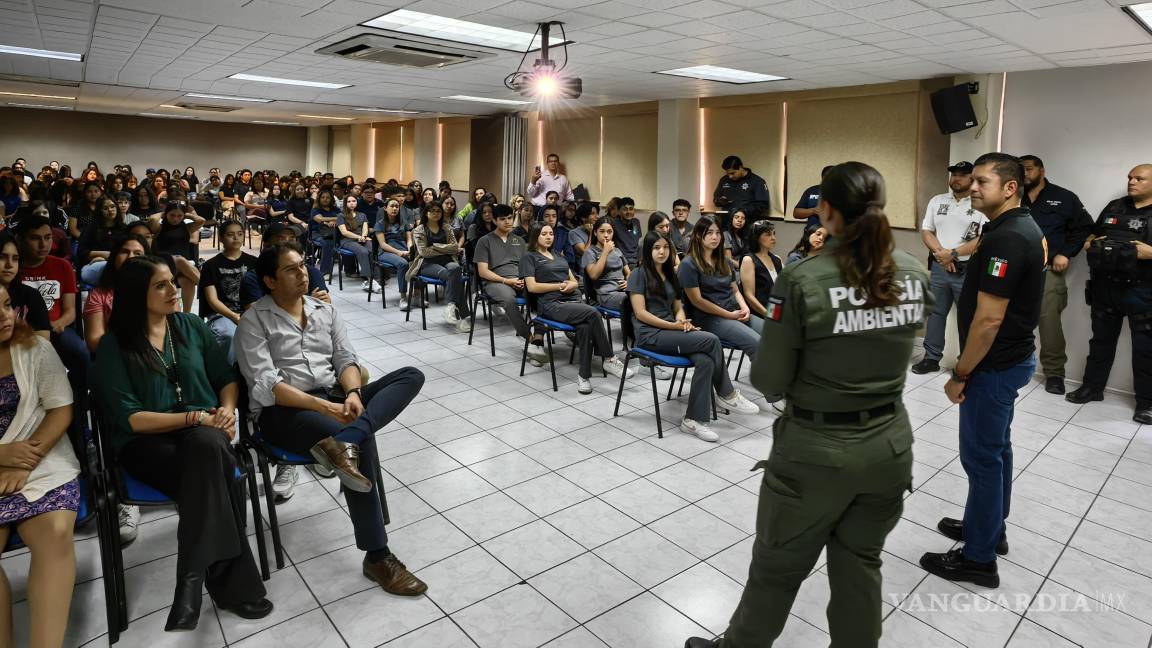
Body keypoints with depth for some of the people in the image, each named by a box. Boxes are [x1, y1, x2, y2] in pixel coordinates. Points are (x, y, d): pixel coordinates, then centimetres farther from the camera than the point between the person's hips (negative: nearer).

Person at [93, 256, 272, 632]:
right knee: (211, 478, -35)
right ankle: (231, 583, -26)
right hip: (146, 441, -2)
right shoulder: (114, 345, -2)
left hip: (205, 430, 3)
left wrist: (227, 409, -7)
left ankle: (193, 581, -29)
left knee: (207, 447, -36)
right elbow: (130, 419, -9)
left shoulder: (191, 326, 9)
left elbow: (227, 378, 14)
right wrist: (195, 417, -17)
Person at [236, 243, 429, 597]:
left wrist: (353, 394, -13)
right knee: (364, 438, -32)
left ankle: (343, 442, -38)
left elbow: (346, 360, 10)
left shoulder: (325, 310, 15)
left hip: (335, 398, 6)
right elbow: (265, 386, -12)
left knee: (411, 375, -14)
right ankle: (377, 557, -22)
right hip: (284, 410, -6)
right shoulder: (254, 320, -1)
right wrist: (324, 407, -22)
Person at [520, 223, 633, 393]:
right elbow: (532, 287, -4)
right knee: (593, 313, -31)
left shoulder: (558, 256, 28)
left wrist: (570, 286, -1)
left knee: (585, 327, -31)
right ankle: (610, 359, -22)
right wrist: (560, 286, -5)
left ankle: (584, 376, -27)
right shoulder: (529, 257, 9)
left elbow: (575, 281, 24)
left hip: (574, 299, 5)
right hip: (553, 304, -5)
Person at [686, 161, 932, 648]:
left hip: (816, 451, -5)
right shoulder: (915, 274, -3)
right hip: (890, 445, 5)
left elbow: (769, 381, -15)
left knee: (777, 568, 17)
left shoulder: (803, 279, -20)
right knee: (860, 564, 23)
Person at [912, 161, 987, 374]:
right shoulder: (937, 201, 10)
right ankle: (931, 358, 19)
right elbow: (926, 231, 7)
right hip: (938, 267, 4)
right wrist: (941, 253, -9)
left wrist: (953, 253, -15)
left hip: (967, 270, -4)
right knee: (935, 313, 10)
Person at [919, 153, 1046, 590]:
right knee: (996, 448, 20)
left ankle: (979, 559, 13)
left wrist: (960, 374, -18)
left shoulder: (1005, 239, -24)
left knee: (981, 457, 0)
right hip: (1012, 357, 10)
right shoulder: (1025, 228, 8)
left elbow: (989, 319, -26)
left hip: (994, 365, -10)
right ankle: (991, 529, 36)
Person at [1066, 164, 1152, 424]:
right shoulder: (1114, 207, 11)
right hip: (1105, 287, 5)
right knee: (1101, 340, 15)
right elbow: (1094, 235, 21)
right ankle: (1092, 387, 27)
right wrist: (1091, 244, 1)